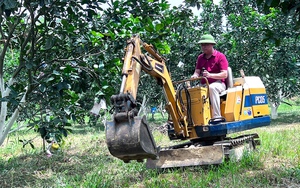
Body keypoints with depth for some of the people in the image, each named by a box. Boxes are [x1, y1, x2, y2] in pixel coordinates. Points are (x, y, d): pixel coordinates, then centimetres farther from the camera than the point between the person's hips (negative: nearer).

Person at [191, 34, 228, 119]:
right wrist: (195, 75, -17)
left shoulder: (220, 56, -3)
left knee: (212, 88, -39)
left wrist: (210, 75, -26)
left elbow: (224, 74, -11)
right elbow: (197, 71, 10)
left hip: (218, 83, -5)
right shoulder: (200, 58, 14)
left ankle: (217, 116, -42)